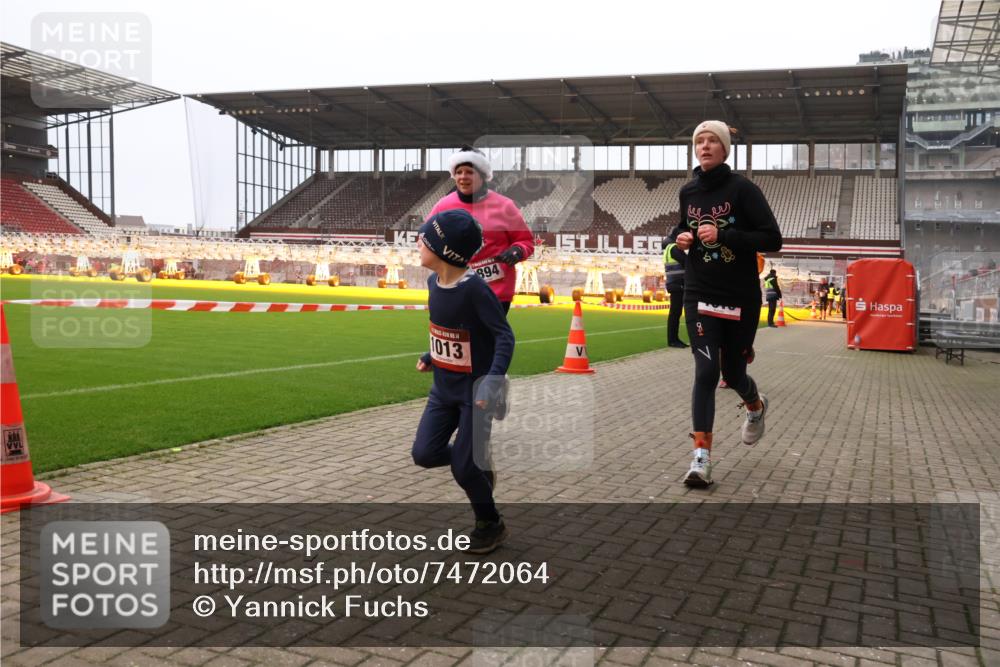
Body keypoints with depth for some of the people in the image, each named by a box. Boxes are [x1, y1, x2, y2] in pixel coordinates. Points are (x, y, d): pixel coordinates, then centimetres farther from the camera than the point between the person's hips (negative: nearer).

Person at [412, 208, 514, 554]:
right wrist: (430, 356, 13)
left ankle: (491, 525, 22)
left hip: (475, 389, -7)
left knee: (463, 467, -3)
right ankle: (476, 465, 28)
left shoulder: (474, 288, -24)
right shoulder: (433, 282, 0)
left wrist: (493, 380, -32)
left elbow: (505, 336, -22)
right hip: (443, 386, 7)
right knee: (424, 454, -1)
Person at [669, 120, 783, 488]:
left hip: (741, 296, -2)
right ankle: (701, 458, -10)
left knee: (732, 373, 11)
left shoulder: (742, 189, -9)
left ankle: (756, 406, 48)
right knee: (706, 370, -12)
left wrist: (724, 236, -24)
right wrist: (680, 236, -1)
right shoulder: (688, 191, 5)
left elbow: (773, 239, -13)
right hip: (700, 294, 2)